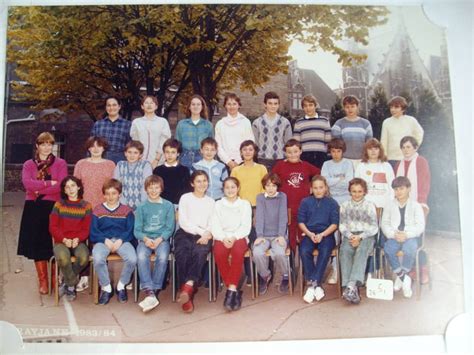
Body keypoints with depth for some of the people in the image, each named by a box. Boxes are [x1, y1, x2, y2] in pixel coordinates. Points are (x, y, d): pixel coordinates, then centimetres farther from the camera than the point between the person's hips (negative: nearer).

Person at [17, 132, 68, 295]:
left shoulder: (60, 163, 4)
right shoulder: (28, 164, 10)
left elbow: (61, 186, -10)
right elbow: (27, 184, -9)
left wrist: (39, 189, -10)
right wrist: (49, 183, -13)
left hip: (54, 207, -2)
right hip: (33, 208, 2)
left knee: (54, 243, 0)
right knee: (37, 244, 1)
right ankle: (43, 280, 13)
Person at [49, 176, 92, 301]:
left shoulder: (86, 206, 7)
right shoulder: (58, 205, 9)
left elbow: (87, 229, 4)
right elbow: (53, 227, 3)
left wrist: (77, 239, -15)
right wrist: (64, 239, -13)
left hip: (78, 242, 0)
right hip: (61, 242, 0)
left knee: (84, 257, -33)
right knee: (62, 258, -35)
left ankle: (68, 282, -3)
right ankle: (72, 284, -7)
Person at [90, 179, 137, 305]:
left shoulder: (126, 210, 11)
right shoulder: (97, 210, 10)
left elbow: (130, 231, 5)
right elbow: (93, 232, 5)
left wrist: (120, 240, -13)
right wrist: (106, 240, -12)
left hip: (121, 240, 0)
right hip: (103, 241, 0)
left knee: (132, 259, -30)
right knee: (98, 259, -34)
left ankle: (121, 285, -1)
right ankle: (106, 288, -7)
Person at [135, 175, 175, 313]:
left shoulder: (168, 205, 9)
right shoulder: (142, 207, 11)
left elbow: (170, 228, 4)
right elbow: (137, 230, 6)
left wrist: (159, 239, -13)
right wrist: (145, 239, -14)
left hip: (162, 238, -1)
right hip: (145, 238, 1)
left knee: (162, 257, -32)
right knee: (141, 256, -31)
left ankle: (154, 291, -25)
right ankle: (150, 293, -34)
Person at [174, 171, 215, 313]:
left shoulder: (211, 201, 23)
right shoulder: (185, 198, 15)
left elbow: (212, 224, 13)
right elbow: (183, 222, 2)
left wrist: (207, 234, -10)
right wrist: (201, 232, -8)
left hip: (203, 236, 1)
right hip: (185, 233, -1)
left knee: (199, 252, -35)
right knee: (182, 254, -34)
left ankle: (187, 287, -45)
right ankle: (188, 295, -36)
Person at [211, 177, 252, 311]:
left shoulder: (245, 204, 15)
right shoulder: (218, 205, 17)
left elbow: (246, 226, 3)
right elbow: (215, 226, 6)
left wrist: (234, 237, -15)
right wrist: (224, 238, -14)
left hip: (239, 237, -1)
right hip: (222, 237, 1)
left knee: (238, 251, -36)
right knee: (219, 253, -33)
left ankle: (231, 289, -35)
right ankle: (235, 290, -25)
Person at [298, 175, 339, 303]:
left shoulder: (332, 203, 8)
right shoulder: (305, 202, 12)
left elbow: (334, 224, 2)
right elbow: (301, 222, 8)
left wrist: (322, 235, -13)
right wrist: (309, 234, -10)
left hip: (326, 234, -1)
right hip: (309, 234, 1)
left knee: (325, 251, -33)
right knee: (304, 251, -29)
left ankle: (312, 284, -29)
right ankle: (316, 285, -20)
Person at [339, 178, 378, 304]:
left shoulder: (370, 206, 11)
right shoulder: (344, 205, 16)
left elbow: (374, 227, 4)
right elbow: (342, 226, 10)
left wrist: (360, 237, -12)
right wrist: (350, 236, -11)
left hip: (366, 236, -1)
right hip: (350, 236, 2)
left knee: (361, 250, -35)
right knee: (344, 250, -32)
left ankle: (352, 285, -50)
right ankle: (351, 288, -42)